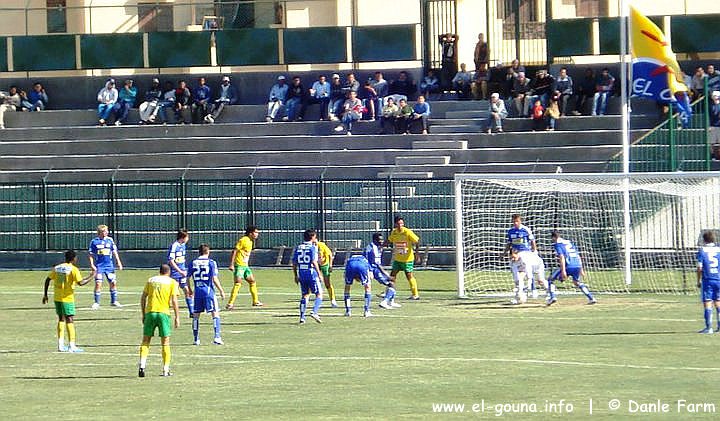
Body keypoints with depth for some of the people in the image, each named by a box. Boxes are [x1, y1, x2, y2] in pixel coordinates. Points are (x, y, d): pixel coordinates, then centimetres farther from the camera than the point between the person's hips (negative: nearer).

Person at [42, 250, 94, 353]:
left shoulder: (57, 268, 10)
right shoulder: (73, 269, -9)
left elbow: (47, 280, 11)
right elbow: (80, 282, -18)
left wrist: (45, 295, 17)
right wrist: (91, 277, -3)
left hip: (57, 298, 6)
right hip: (67, 298, -6)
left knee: (61, 319, 15)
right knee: (69, 320, -4)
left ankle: (60, 345, 12)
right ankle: (72, 345, -9)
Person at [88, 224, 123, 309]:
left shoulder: (110, 240, 6)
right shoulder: (94, 241, -2)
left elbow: (114, 252, 13)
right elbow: (91, 255, 1)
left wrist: (119, 262, 7)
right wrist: (92, 265, -8)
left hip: (109, 265, 3)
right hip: (99, 266, -3)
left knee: (113, 283, 3)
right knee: (98, 284, -10)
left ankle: (114, 301, 17)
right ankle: (96, 303, -1)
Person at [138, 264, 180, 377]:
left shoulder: (150, 280, 12)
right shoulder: (172, 282, 5)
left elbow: (143, 298, 9)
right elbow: (174, 300, -3)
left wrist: (143, 315, 15)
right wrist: (177, 317, 0)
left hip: (150, 312, 2)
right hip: (164, 313, -2)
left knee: (145, 341, 6)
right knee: (165, 342, 6)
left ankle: (142, 365, -11)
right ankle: (166, 370, 4)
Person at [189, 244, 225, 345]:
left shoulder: (193, 263, 6)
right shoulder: (211, 262, -4)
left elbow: (188, 278, 8)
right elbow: (214, 279, -9)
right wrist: (221, 291, 1)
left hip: (197, 291, 3)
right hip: (209, 291, -3)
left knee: (196, 314, 11)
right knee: (215, 313, 0)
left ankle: (196, 339, 12)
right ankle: (217, 337, -10)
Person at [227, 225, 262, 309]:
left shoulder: (251, 241, 13)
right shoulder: (243, 240, -15)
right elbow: (234, 251, -17)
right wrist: (231, 264, -22)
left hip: (245, 266, 9)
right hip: (239, 265, -9)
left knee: (252, 281, 14)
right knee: (238, 283, -15)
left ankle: (255, 301, 26)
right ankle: (230, 304, -16)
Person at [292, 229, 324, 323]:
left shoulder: (298, 248, 9)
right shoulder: (312, 247, -8)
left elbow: (294, 263, 9)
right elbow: (314, 262, -15)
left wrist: (295, 276, 17)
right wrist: (319, 274, -8)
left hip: (301, 274, 5)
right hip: (311, 273, -5)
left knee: (304, 295, 13)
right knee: (319, 294, 4)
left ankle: (302, 317, 8)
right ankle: (314, 312, -15)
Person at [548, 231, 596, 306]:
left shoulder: (557, 244, 4)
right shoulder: (569, 242, 25)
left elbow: (562, 257, -11)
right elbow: (578, 256, 22)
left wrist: (563, 270, -18)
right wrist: (581, 270, 25)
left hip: (568, 266, -6)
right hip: (578, 265, 6)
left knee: (551, 280, 9)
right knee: (577, 282, 30)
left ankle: (552, 296, -11)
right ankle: (591, 298, 19)